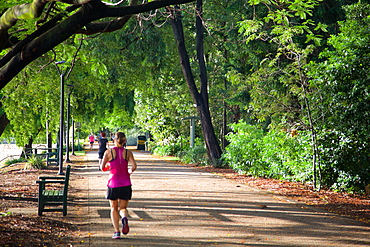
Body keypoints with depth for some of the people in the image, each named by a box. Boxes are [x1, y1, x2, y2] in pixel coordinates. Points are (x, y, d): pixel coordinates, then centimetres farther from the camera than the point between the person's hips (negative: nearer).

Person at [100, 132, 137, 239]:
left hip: (113, 183, -1)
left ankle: (117, 231, 1)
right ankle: (124, 218, -24)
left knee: (114, 208, 13)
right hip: (125, 184, 1)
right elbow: (134, 166, -10)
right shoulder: (128, 152, 1)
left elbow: (102, 167, -3)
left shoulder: (109, 152, -3)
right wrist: (129, 171, 11)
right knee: (123, 208, 11)